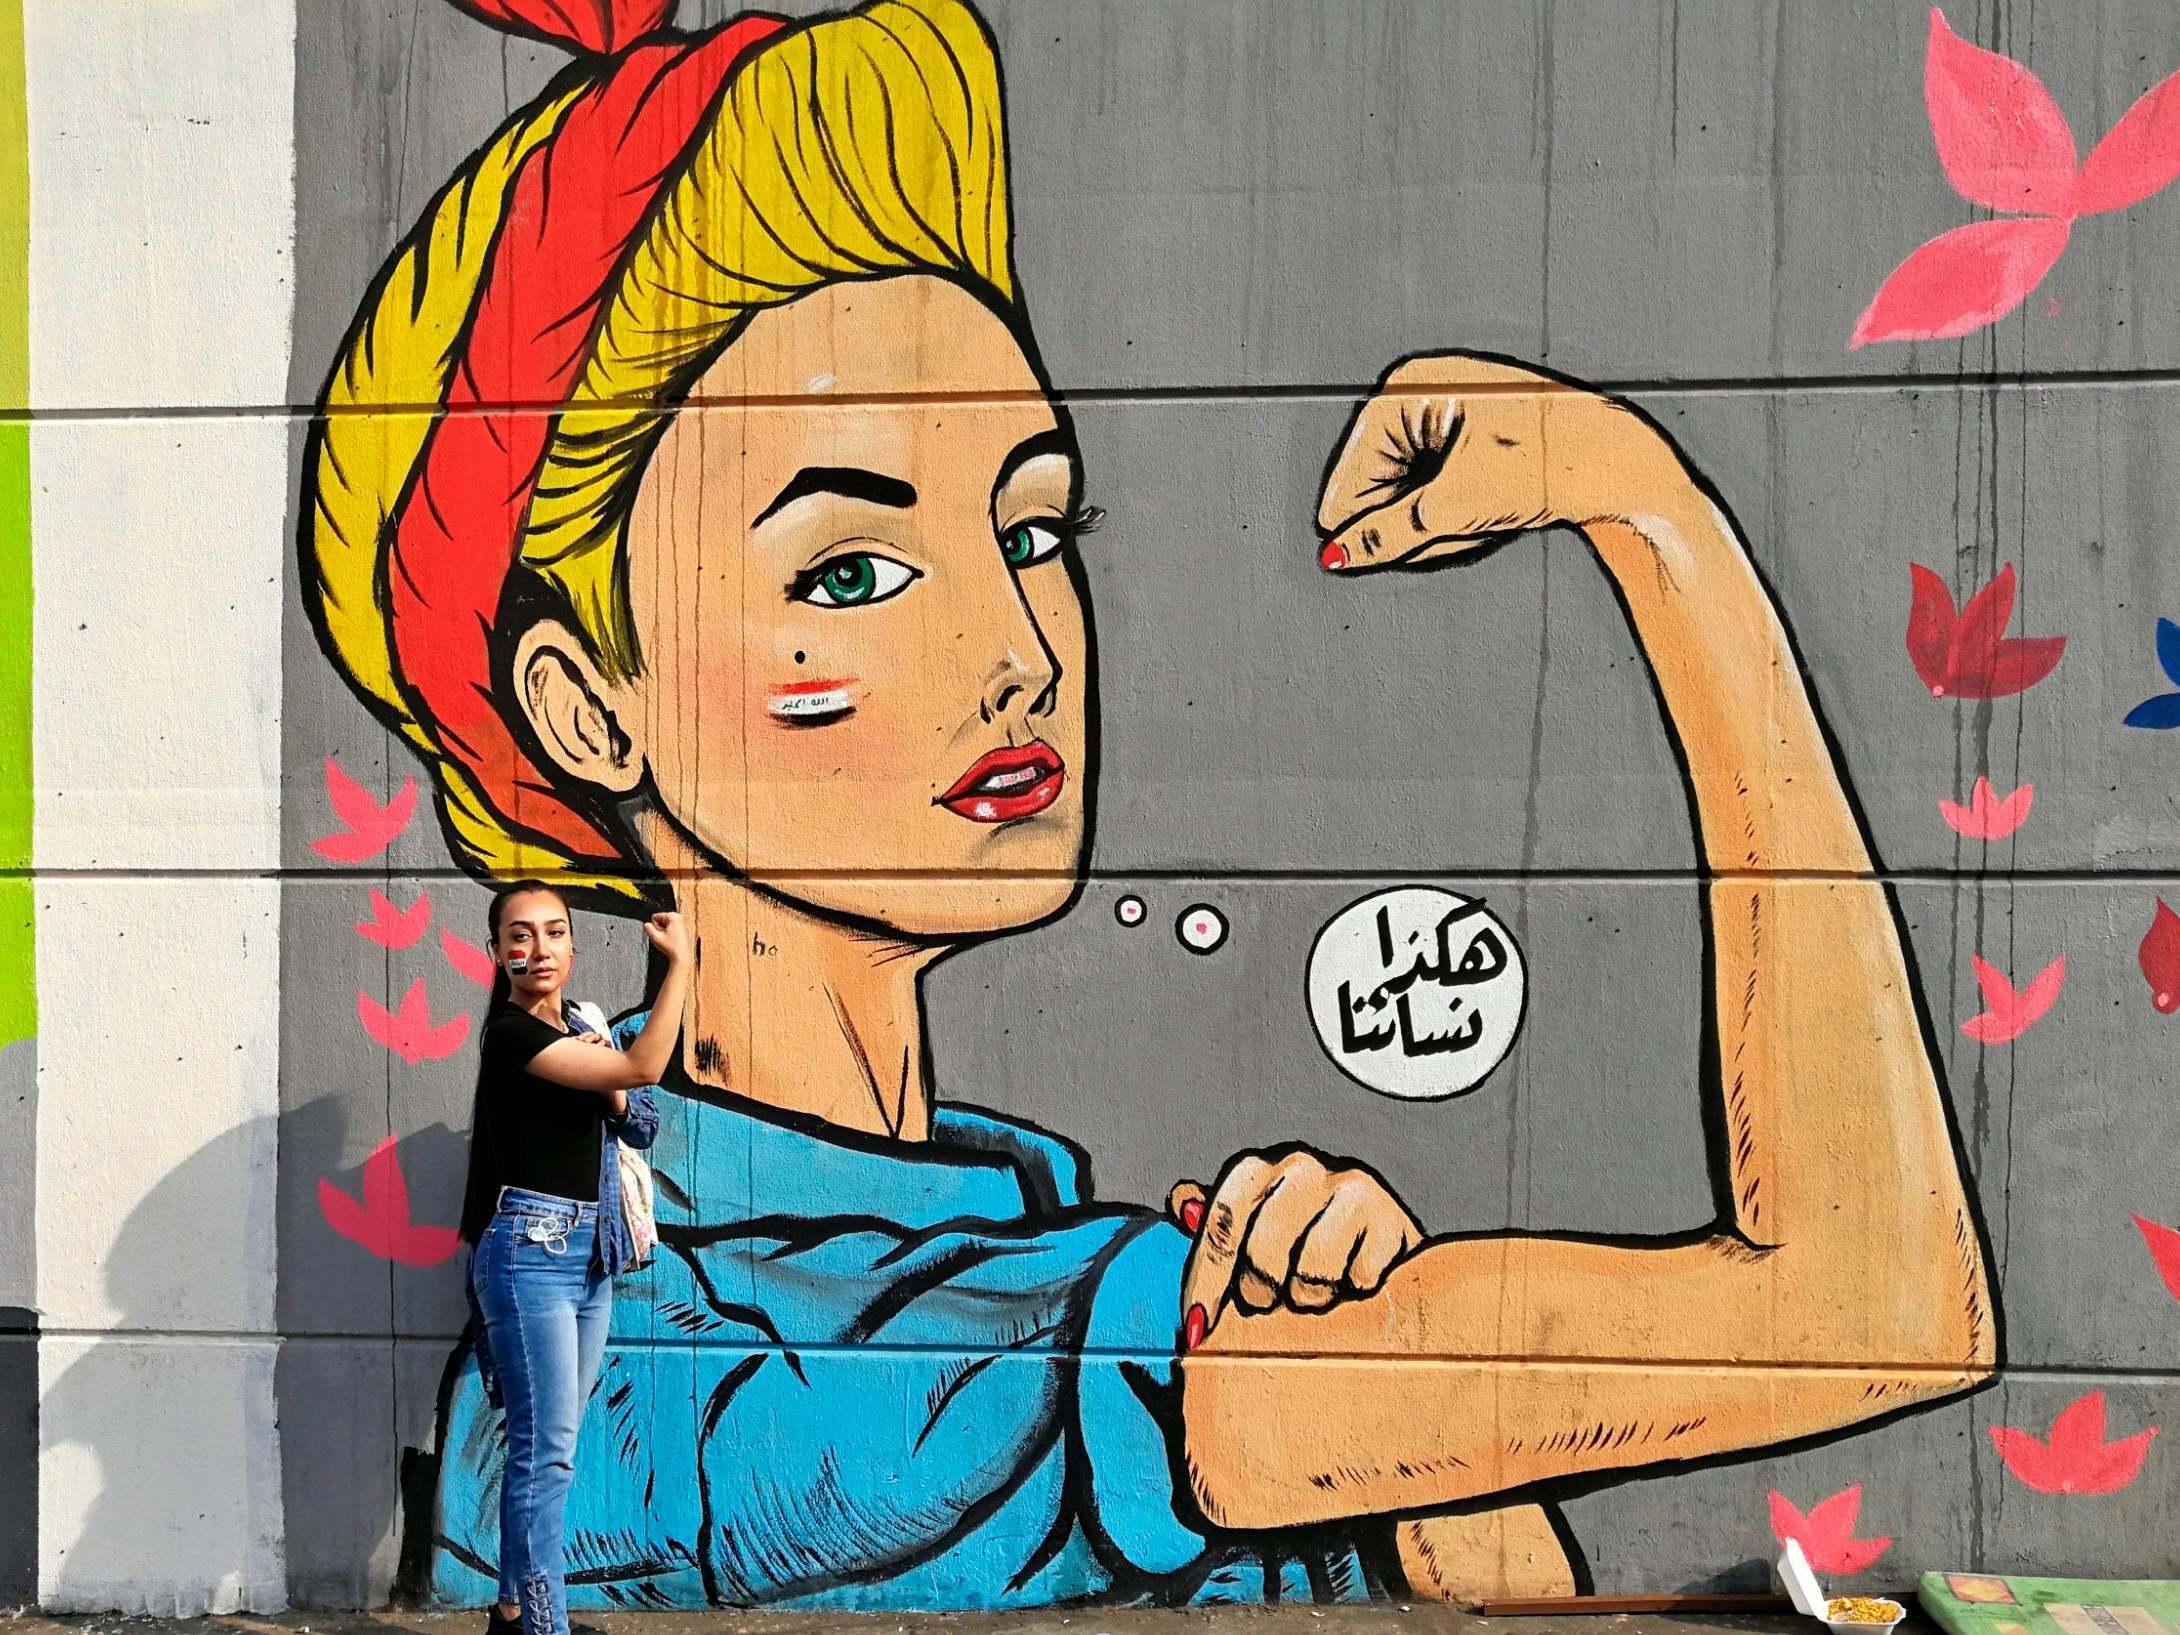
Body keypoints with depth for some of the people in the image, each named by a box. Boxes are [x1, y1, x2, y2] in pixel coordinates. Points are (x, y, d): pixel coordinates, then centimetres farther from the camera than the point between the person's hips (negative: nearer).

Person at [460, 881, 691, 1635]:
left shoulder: (578, 1028, 12)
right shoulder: (510, 1033, -13)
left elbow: (636, 1123, 16)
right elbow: (642, 1067, -22)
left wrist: (609, 1082, -4)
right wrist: (679, 962, -18)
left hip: (590, 1251, 8)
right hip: (529, 1252, -8)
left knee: (549, 1445, 14)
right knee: (546, 1449, -7)